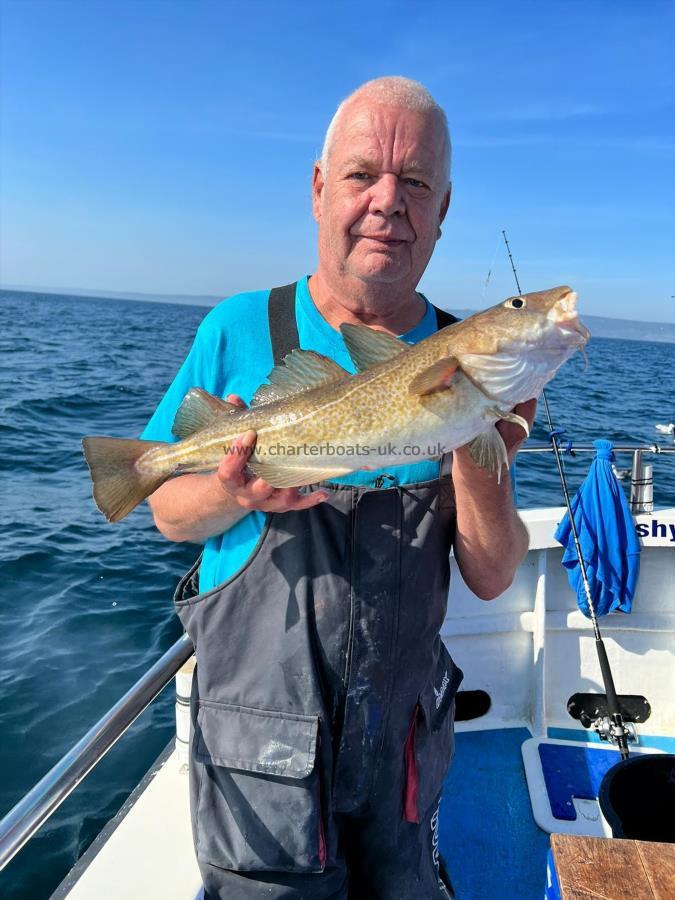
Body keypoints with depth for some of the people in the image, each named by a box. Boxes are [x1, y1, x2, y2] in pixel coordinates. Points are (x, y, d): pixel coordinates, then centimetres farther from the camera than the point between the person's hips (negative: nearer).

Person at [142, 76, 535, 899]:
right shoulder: (240, 331, -10)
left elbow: (491, 580, -6)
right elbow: (169, 515, -3)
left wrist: (475, 459, -24)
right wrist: (235, 496, -25)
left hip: (404, 731, 3)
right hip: (260, 735, -2)